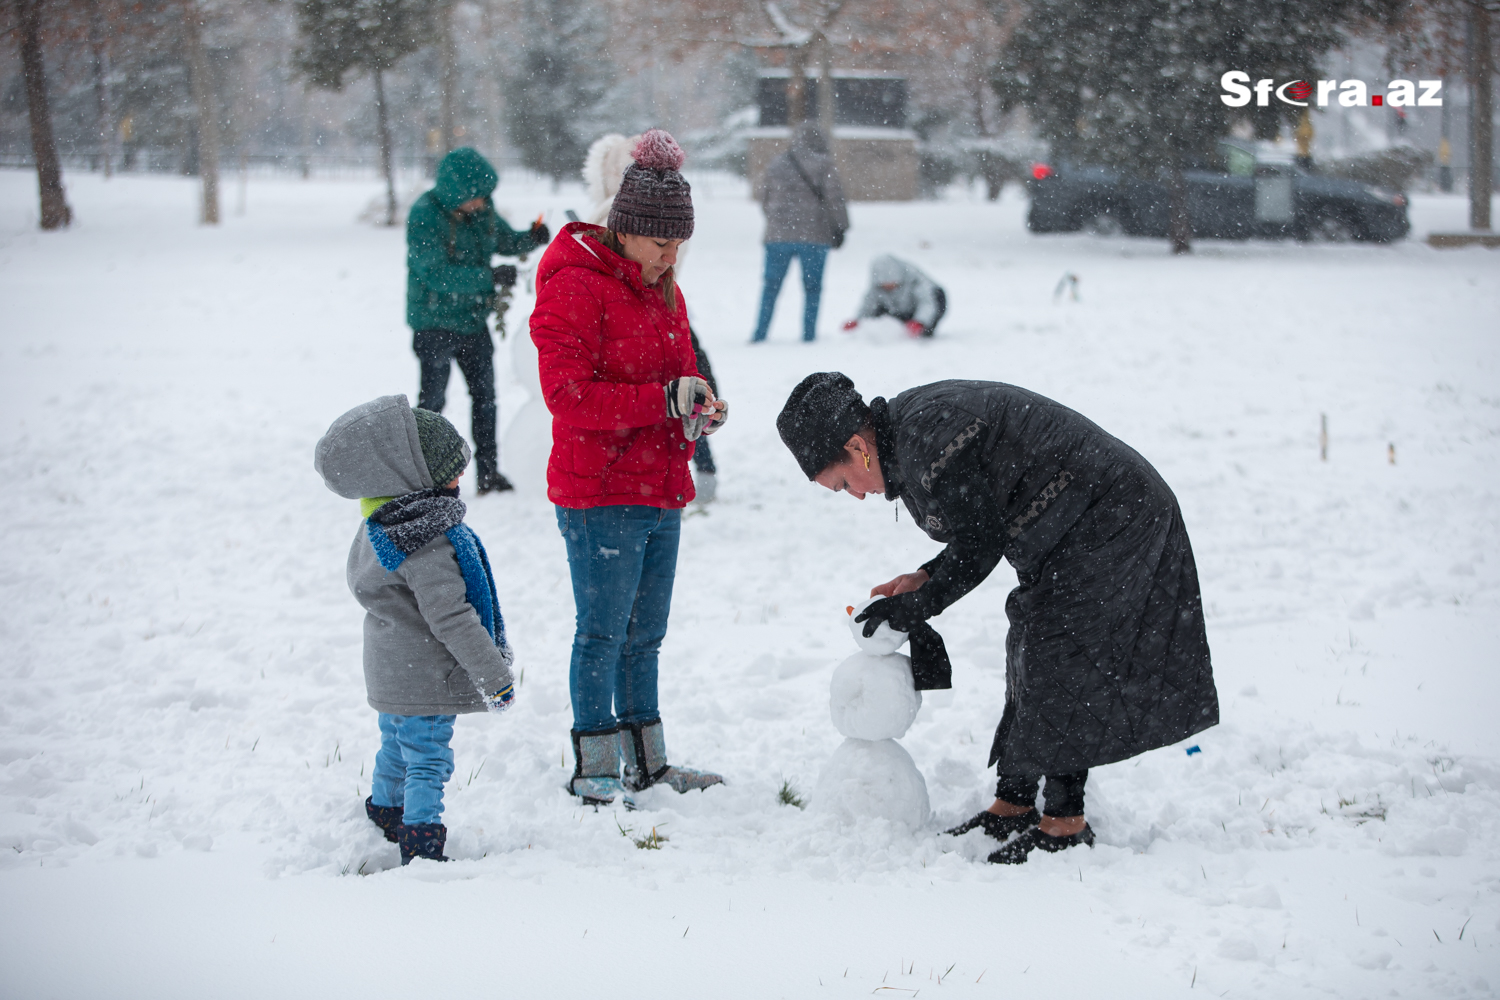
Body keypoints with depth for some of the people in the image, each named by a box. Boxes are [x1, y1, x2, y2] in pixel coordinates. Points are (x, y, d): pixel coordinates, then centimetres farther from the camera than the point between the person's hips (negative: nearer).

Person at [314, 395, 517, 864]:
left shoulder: (379, 527, 5)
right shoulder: (427, 543, -28)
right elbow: (450, 617, -28)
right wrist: (494, 674, -22)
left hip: (390, 667, 10)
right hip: (425, 676, -10)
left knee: (397, 747, 26)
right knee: (428, 759, -3)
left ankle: (386, 817, 42)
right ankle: (421, 843, -1)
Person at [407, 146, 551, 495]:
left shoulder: (482, 208, -1)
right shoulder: (425, 215, -21)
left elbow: (504, 240, 15)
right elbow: (435, 273, -26)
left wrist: (531, 239, -7)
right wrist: (490, 276, -27)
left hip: (474, 321, 7)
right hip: (435, 324, -6)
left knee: (484, 394, 11)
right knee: (433, 399, 0)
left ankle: (488, 470, 20)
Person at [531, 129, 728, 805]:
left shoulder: (662, 292, 15)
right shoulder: (575, 286, -12)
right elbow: (568, 395, -20)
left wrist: (700, 409, 0)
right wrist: (663, 401, -24)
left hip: (661, 494, 8)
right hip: (600, 495, -8)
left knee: (646, 633, 14)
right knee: (603, 631, -3)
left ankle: (646, 762, 23)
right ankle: (594, 768, 6)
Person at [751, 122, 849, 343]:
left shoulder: (776, 164, 10)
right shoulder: (823, 164, -3)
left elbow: (766, 200, 17)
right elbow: (834, 196, -9)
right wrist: (839, 227, -3)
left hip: (778, 234, 3)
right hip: (814, 236, -3)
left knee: (771, 286, 9)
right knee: (812, 287, 6)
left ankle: (759, 335, 6)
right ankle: (809, 335, 4)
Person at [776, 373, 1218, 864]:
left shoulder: (929, 442, -26)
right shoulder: (910, 424, 7)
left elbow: (981, 546, -21)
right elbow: (983, 527, 14)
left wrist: (917, 607, -11)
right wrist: (925, 579, 4)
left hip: (1107, 523, -11)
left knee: (1060, 667, -10)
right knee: (1032, 661, 12)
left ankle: (1065, 823, -4)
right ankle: (1013, 805, 19)